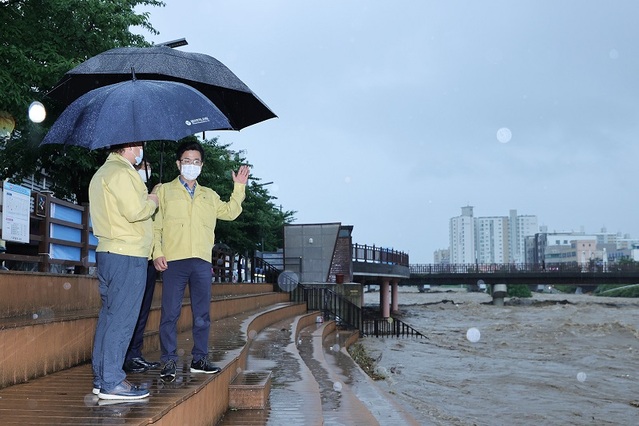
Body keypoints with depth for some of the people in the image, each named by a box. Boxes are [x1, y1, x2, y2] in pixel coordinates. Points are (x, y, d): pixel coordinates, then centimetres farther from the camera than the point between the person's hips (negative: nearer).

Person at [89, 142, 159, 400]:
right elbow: (136, 212, -20)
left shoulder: (102, 173, 21)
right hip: (128, 255, -10)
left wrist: (144, 198, 12)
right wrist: (153, 201, -3)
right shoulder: (121, 172, -12)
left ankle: (101, 378, 16)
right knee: (122, 318, -8)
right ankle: (112, 382, -5)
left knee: (109, 315, 12)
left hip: (108, 252, 10)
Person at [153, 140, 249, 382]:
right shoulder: (164, 191, 10)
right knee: (170, 313, -4)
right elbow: (155, 224, 3)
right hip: (173, 261, -4)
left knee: (202, 314, 7)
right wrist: (157, 252, -9)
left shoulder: (209, 195, 22)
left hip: (202, 262, 4)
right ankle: (169, 362, 2)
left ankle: (199, 359, 16)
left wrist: (239, 187, 15)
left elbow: (230, 212, 21)